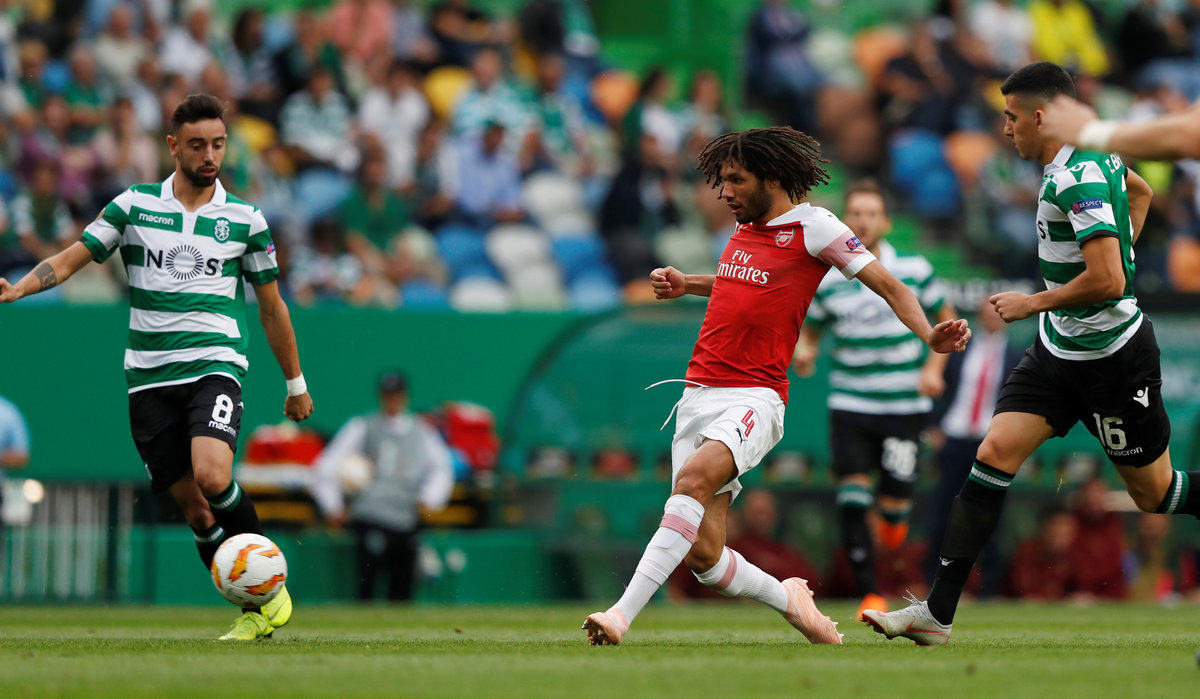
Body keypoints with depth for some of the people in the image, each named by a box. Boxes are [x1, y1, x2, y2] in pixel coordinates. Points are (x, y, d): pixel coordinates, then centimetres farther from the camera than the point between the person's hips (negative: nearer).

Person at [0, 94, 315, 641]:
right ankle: (257, 611, 10)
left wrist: (295, 383, 18)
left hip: (215, 366, -2)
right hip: (149, 377, 2)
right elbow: (72, 259, 4)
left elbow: (272, 307, 14)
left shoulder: (245, 220, 5)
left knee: (211, 476, -27)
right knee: (192, 506, -1)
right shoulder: (133, 206, 6)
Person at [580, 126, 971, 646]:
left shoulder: (813, 226, -3)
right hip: (700, 394, 7)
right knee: (703, 555, -3)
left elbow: (888, 285, -2)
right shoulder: (747, 225, 16)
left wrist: (929, 335, -18)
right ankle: (788, 599, 26)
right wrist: (685, 285, 24)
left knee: (694, 477, -34)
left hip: (754, 398, -7)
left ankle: (623, 613, -41)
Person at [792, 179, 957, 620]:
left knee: (894, 500, -6)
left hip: (905, 403, 0)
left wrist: (934, 368, -3)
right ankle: (869, 593, -3)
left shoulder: (914, 270, -2)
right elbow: (811, 331, 13)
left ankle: (894, 513, 35)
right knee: (851, 497, -13)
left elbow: (945, 319, 11)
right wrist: (805, 355, -10)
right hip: (850, 400, 0)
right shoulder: (826, 280, -1)